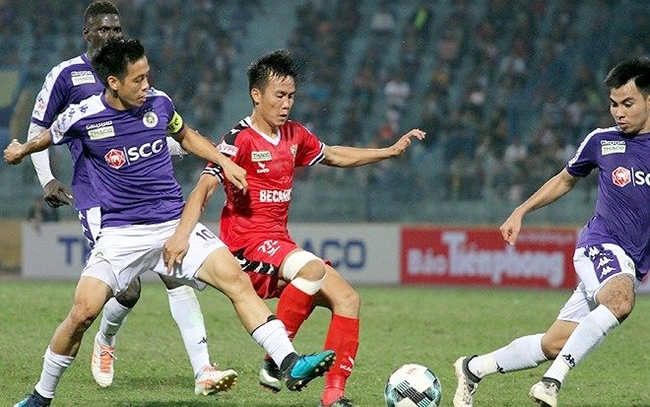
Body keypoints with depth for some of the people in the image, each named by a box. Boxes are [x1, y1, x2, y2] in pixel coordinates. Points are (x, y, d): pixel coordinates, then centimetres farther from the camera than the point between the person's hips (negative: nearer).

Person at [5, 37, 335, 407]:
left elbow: (184, 135, 23)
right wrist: (21, 151, 33)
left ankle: (290, 365, -21)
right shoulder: (83, 117, -8)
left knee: (236, 279, -17)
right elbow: (47, 138, 15)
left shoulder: (159, 103, 1)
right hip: (121, 233, -3)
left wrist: (224, 161, 12)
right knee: (84, 310, -16)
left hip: (175, 224, 3)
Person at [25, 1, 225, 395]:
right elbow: (38, 133, 9)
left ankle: (203, 370, -12)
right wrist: (47, 180, -3)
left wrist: (184, 145, 6)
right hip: (97, 197, -4)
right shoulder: (67, 74, 2)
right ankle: (104, 344, 21)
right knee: (128, 289, -13)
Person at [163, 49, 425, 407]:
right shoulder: (240, 140, -10)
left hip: (280, 244, 8)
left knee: (347, 298, -5)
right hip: (246, 246, -8)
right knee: (313, 268, -34)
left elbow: (335, 156, 31)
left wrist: (391, 151, 27)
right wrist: (182, 234, -32)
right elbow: (204, 188, -18)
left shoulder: (294, 136, 13)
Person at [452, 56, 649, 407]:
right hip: (600, 245, -2)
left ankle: (474, 369, 19)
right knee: (620, 299, -37)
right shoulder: (602, 141, 3)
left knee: (554, 345, 0)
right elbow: (566, 180, 21)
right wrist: (521, 211, 17)